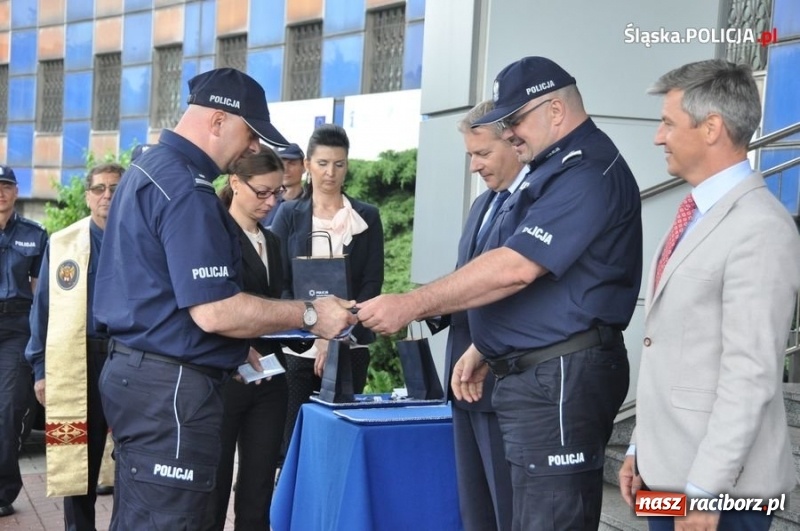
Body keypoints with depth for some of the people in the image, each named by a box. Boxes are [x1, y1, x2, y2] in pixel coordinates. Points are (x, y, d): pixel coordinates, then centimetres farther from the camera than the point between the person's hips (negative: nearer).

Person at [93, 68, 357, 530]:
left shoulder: (149, 169, 15)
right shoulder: (186, 189, -19)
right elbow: (213, 312, -24)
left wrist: (230, 348, 21)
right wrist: (309, 314, -14)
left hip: (135, 369, 11)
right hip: (173, 386, -11)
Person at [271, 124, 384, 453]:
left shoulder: (366, 217, 8)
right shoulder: (289, 214, 7)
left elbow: (372, 283, 2)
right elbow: (278, 283, 1)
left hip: (349, 347, 1)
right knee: (293, 438, -2)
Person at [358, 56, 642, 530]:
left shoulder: (587, 172, -16)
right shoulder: (555, 168, 18)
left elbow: (514, 268, -25)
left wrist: (409, 305, -21)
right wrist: (484, 349, 19)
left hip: (562, 378, -11)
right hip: (536, 374, 11)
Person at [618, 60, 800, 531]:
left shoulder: (760, 228, -18)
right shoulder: (698, 214, 11)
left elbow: (751, 377, -21)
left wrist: (704, 491, -20)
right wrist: (642, 449, 14)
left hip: (718, 484, -8)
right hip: (668, 470, 8)